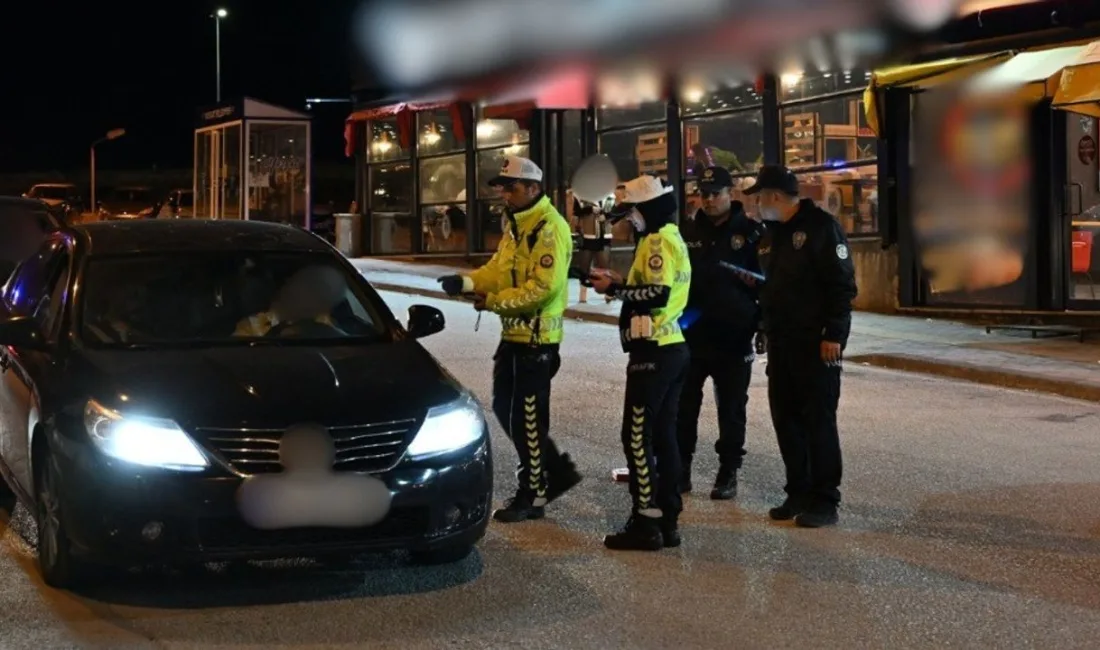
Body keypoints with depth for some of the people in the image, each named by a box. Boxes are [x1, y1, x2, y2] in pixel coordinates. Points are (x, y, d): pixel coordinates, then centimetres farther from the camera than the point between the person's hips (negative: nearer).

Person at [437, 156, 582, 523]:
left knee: (527, 418, -1)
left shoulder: (550, 228, -18)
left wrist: (492, 301, -22)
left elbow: (543, 287, -25)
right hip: (513, 333, 10)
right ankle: (556, 471, 27)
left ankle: (532, 496, 11)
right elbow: (498, 269, 13)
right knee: (505, 409, 15)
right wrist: (467, 282, -6)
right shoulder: (515, 225, 14)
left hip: (536, 338, -10)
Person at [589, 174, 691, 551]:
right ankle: (668, 520, 15)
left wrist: (614, 289, -12)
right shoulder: (672, 238, 18)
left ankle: (646, 522, -5)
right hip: (672, 347, 10)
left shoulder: (657, 241, -13)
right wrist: (621, 284, 10)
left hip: (654, 350, -10)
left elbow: (657, 294, -23)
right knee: (663, 434, 12)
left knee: (637, 436, -6)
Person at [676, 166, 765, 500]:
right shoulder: (688, 232, 7)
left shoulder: (751, 232, -2)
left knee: (731, 410, 7)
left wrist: (763, 325, -7)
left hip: (734, 337, -3)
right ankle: (680, 469, 16)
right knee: (683, 407, 6)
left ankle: (728, 473, 15)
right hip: (691, 335, 3)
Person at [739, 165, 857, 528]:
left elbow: (842, 284, -15)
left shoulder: (821, 227, -10)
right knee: (786, 419, 10)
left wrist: (833, 335, -19)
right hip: (781, 342, 8)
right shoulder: (773, 233, 16)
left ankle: (824, 499, 2)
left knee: (818, 420, -4)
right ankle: (799, 493, 19)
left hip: (816, 344, -8)